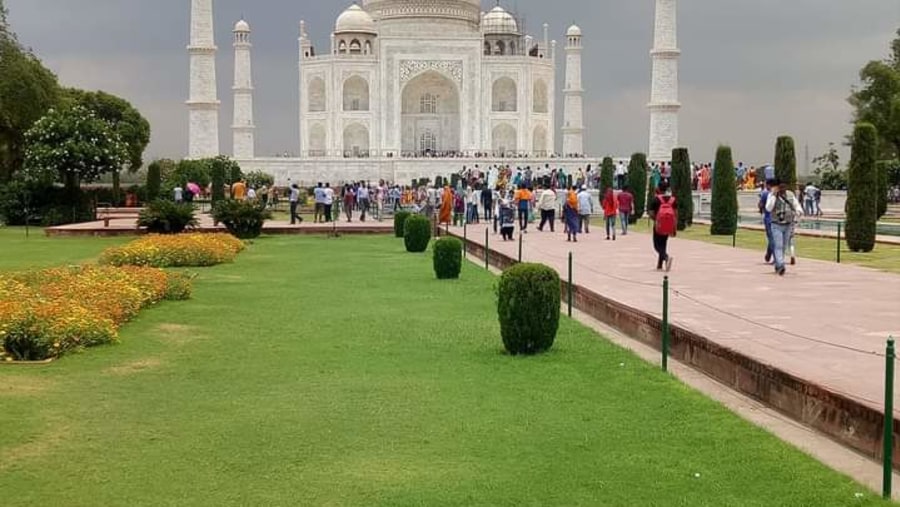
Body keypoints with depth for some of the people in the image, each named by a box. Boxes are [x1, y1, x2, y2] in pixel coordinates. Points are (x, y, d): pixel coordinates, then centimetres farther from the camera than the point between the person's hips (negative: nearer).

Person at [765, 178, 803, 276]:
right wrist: (774, 195, -23)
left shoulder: (790, 194, 5)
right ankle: (781, 266, -25)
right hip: (776, 225, -4)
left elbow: (796, 205, 10)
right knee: (778, 246, -15)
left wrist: (798, 210, -14)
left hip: (788, 225, 4)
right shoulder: (772, 195, -6)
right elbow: (768, 208, -19)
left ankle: (777, 266, 25)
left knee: (784, 247, 11)